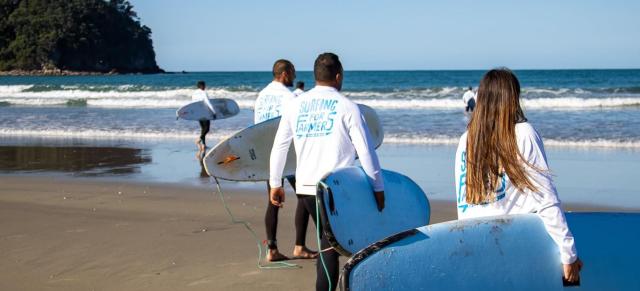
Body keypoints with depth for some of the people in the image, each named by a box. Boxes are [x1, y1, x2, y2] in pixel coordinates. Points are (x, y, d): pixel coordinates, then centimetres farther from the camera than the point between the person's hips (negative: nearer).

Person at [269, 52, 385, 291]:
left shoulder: (295, 105, 7)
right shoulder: (347, 107, -5)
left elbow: (279, 146, 10)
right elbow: (365, 149, -7)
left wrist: (275, 184, 18)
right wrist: (378, 187, -2)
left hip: (305, 188, 5)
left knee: (328, 240, 18)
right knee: (329, 246, 2)